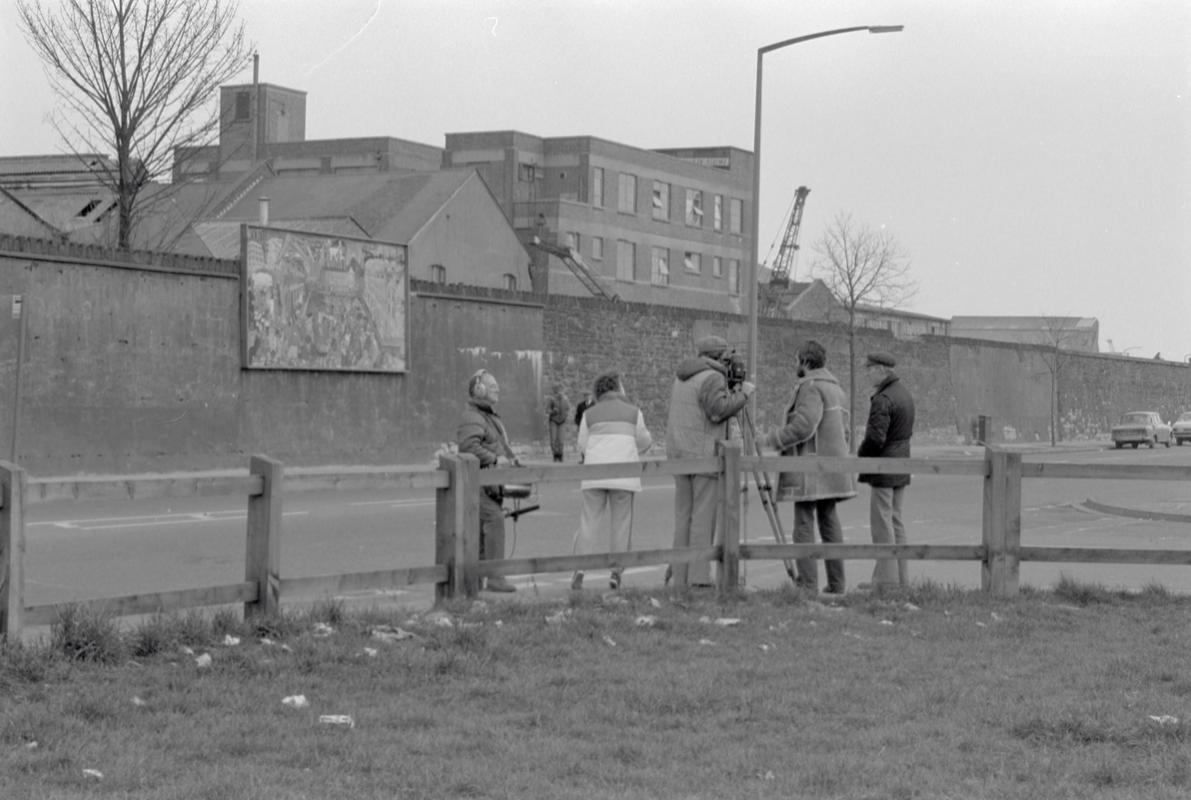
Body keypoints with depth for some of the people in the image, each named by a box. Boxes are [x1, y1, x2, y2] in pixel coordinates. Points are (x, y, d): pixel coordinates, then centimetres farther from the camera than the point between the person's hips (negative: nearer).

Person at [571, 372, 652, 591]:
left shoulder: (590, 414, 8)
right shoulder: (633, 412, 6)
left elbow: (583, 446, 9)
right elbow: (644, 442, 13)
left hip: (594, 474, 1)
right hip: (624, 474, -1)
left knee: (589, 523, 3)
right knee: (621, 524, 6)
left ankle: (580, 569, -8)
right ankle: (616, 572, 1)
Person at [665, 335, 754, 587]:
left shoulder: (680, 378, 16)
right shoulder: (712, 378, -10)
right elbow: (718, 411, -20)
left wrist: (730, 393, 20)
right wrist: (742, 394, -7)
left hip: (678, 453, 8)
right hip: (706, 455, -8)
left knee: (683, 518, 8)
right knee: (703, 519, -7)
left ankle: (680, 578, 7)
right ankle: (699, 578, -10)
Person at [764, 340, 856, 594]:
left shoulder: (811, 387, -11)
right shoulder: (837, 389, 19)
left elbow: (803, 426, -22)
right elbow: (843, 432, 20)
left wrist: (772, 440, -11)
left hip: (809, 470, -9)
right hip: (832, 471, 9)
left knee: (804, 526, -8)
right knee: (830, 523, 10)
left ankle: (808, 585, -12)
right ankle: (836, 585, 10)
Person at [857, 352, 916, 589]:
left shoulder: (883, 400, -18)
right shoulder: (905, 394, 12)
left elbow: (875, 438, -24)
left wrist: (860, 456, -6)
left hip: (883, 470, -10)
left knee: (882, 523, -5)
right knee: (895, 522, 15)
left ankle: (886, 581, -5)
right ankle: (901, 579, 18)